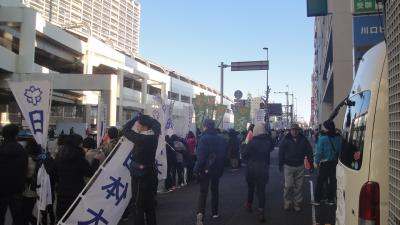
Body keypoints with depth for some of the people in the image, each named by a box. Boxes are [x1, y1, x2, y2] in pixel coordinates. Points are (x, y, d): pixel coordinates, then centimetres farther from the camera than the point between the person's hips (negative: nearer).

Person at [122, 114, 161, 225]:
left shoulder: (141, 138, -22)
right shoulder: (153, 136, -2)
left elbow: (125, 130, -12)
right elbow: (156, 124, 19)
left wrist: (136, 118, -3)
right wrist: (146, 118, 9)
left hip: (140, 175, -8)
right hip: (150, 173, 8)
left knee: (138, 205, 1)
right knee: (149, 203, 18)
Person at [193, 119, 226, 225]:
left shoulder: (203, 138, -15)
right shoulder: (221, 139, 2)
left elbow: (200, 156, -19)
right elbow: (223, 155, 7)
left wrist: (197, 169, -11)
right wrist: (221, 169, 13)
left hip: (205, 169, -4)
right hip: (217, 169, 4)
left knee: (203, 192, 0)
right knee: (214, 190, 19)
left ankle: (200, 213, -18)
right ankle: (215, 213, 26)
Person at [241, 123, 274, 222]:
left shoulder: (252, 142, -17)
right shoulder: (268, 141, -4)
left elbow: (243, 154, -12)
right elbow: (271, 148, 17)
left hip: (251, 168, -2)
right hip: (263, 168, 2)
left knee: (250, 187, 21)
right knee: (261, 189, 4)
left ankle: (249, 204, 38)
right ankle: (261, 212, -5)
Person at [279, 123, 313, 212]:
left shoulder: (303, 140, 0)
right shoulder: (286, 140, -5)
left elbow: (309, 152, 3)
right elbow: (281, 153, -2)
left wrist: (311, 163, -1)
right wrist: (281, 165, -2)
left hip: (300, 166, 2)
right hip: (288, 166, -2)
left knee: (299, 186, 7)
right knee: (288, 186, -3)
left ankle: (297, 203, 19)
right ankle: (287, 202, 13)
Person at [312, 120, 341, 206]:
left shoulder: (323, 137, -15)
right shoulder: (338, 137, -1)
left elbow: (319, 151, -13)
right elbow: (340, 150, 4)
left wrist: (317, 162, -5)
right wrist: (338, 158, 12)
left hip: (325, 162, -4)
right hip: (335, 162, 4)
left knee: (320, 181, 5)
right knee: (332, 180, 12)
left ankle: (317, 200, 9)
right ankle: (331, 199, 18)